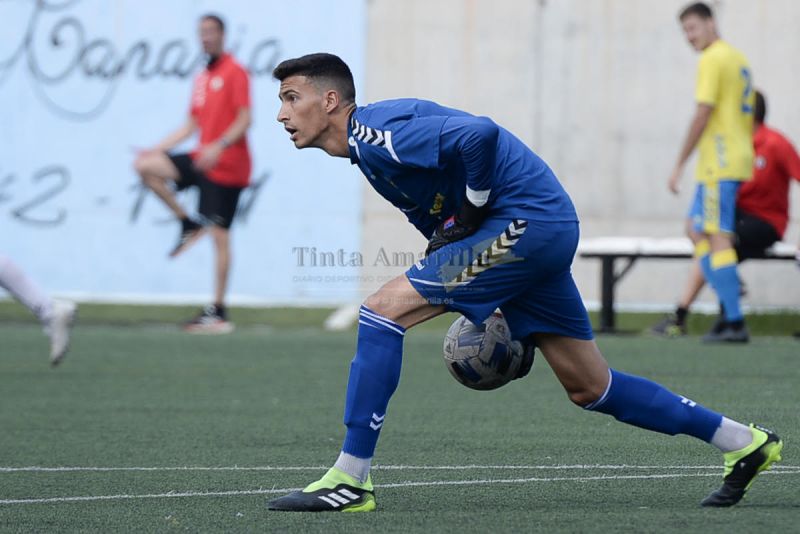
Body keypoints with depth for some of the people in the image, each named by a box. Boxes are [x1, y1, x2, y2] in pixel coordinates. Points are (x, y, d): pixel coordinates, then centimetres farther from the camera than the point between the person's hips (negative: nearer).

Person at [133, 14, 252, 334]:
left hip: (226, 166, -8)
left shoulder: (235, 73, -7)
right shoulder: (202, 78, 17)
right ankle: (189, 224, 0)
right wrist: (158, 148, 12)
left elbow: (244, 119, -15)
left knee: (219, 235, -7)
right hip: (203, 160, 8)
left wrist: (219, 146, -27)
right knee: (146, 166, -8)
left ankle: (218, 312, -3)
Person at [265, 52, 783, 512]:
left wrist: (469, 213, -16)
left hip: (526, 219, -11)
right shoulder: (370, 148, 16)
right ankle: (745, 442, 24)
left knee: (384, 309, -15)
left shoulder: (373, 131, -16)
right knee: (591, 388, 15)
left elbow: (478, 134, -29)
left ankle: (351, 479, -14)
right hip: (545, 228, 11)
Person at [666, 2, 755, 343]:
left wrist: (679, 164, -12)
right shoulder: (739, 59, 19)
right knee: (695, 230, 14)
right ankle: (729, 304, 7)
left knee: (718, 238, -10)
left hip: (719, 164, -10)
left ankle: (735, 323, -13)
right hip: (740, 160, 10)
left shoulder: (712, 60, -10)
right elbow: (748, 116, 23)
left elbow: (703, 115, -16)